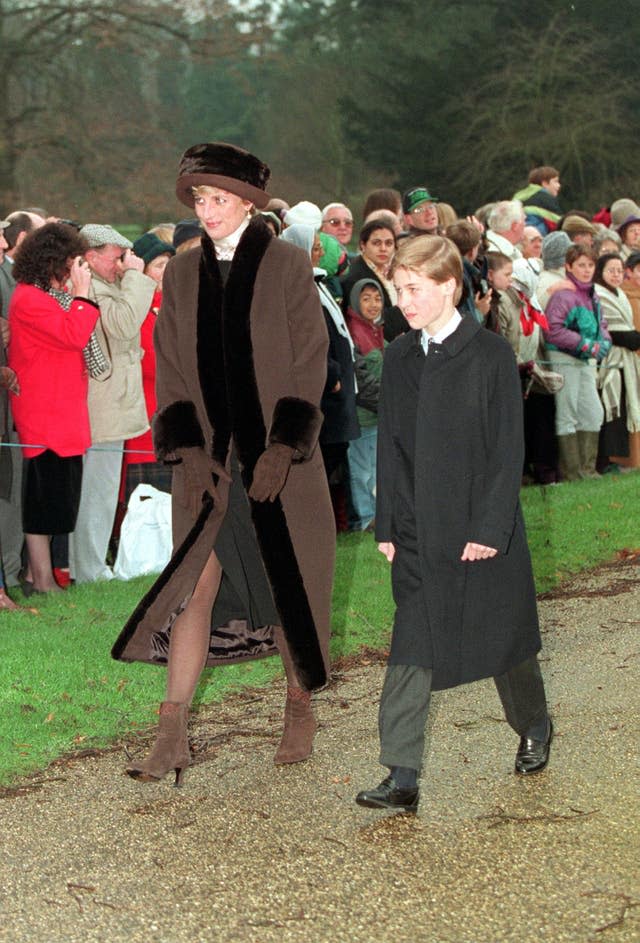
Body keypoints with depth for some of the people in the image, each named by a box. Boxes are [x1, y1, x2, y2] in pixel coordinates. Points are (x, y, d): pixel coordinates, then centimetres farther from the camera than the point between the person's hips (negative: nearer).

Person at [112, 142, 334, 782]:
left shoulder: (287, 266, -2)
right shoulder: (182, 273, 8)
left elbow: (309, 363, -5)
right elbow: (171, 370, 6)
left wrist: (282, 449, -13)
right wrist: (189, 451, -6)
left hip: (278, 460, -2)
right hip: (207, 463, 2)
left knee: (288, 585, 6)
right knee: (196, 585, -3)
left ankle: (299, 710, 24)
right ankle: (173, 734, -2)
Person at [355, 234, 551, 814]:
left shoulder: (491, 355, -9)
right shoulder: (399, 358, 6)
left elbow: (509, 448, -10)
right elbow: (390, 448, 9)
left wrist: (491, 527, -14)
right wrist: (387, 526, 5)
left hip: (483, 531, -3)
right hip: (419, 534, 3)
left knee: (505, 638, 13)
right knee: (411, 652, -4)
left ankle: (535, 728, 40)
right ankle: (402, 778, -4)